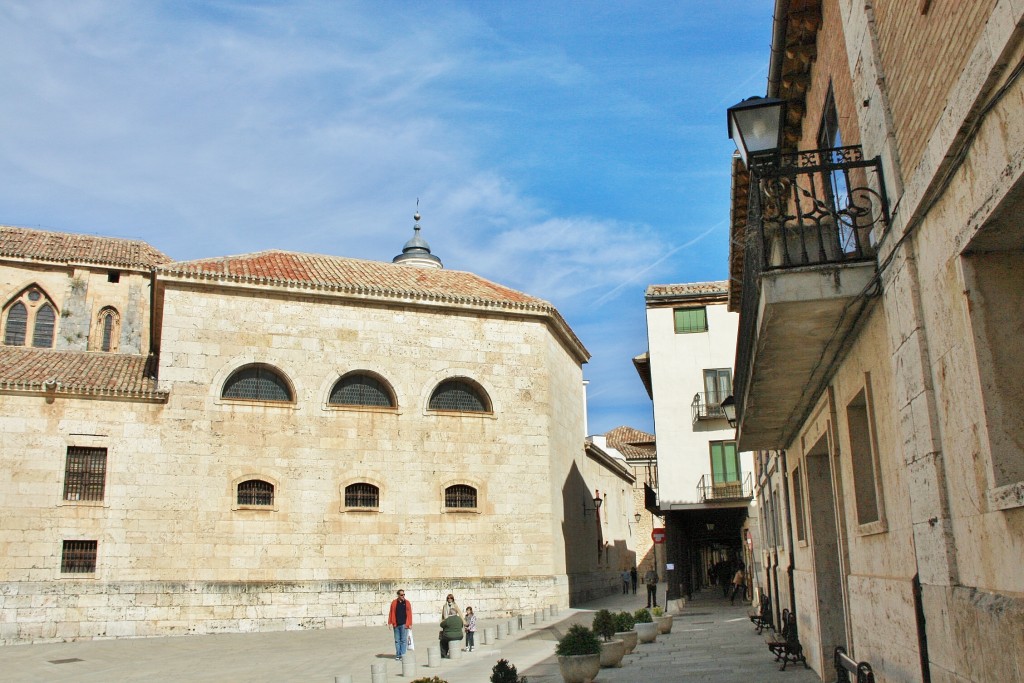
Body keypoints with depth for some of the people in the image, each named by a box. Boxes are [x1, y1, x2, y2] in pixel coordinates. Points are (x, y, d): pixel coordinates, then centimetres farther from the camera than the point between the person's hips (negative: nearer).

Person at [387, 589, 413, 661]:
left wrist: (410, 624, -4)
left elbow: (409, 614, 0)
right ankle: (398, 655, 16)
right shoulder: (394, 603, 5)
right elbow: (391, 613, 5)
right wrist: (390, 623, 1)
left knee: (403, 640, -3)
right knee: (397, 640, 8)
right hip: (396, 625, 2)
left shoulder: (407, 603, 2)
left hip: (404, 624, -2)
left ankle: (403, 655, 0)